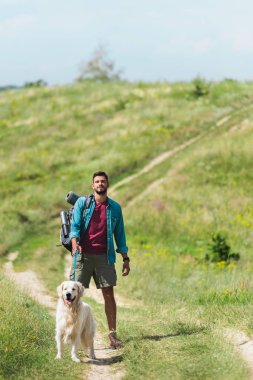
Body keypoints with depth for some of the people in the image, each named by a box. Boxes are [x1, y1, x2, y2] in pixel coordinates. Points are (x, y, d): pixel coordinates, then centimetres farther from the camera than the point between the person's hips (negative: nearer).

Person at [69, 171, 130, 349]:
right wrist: (75, 243, -24)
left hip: (105, 256, 1)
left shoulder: (115, 207, 11)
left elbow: (120, 234, 15)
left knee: (109, 294, -1)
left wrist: (126, 258, 11)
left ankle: (113, 334, 2)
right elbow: (75, 225, -4)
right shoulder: (82, 203, 5)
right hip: (83, 254, -1)